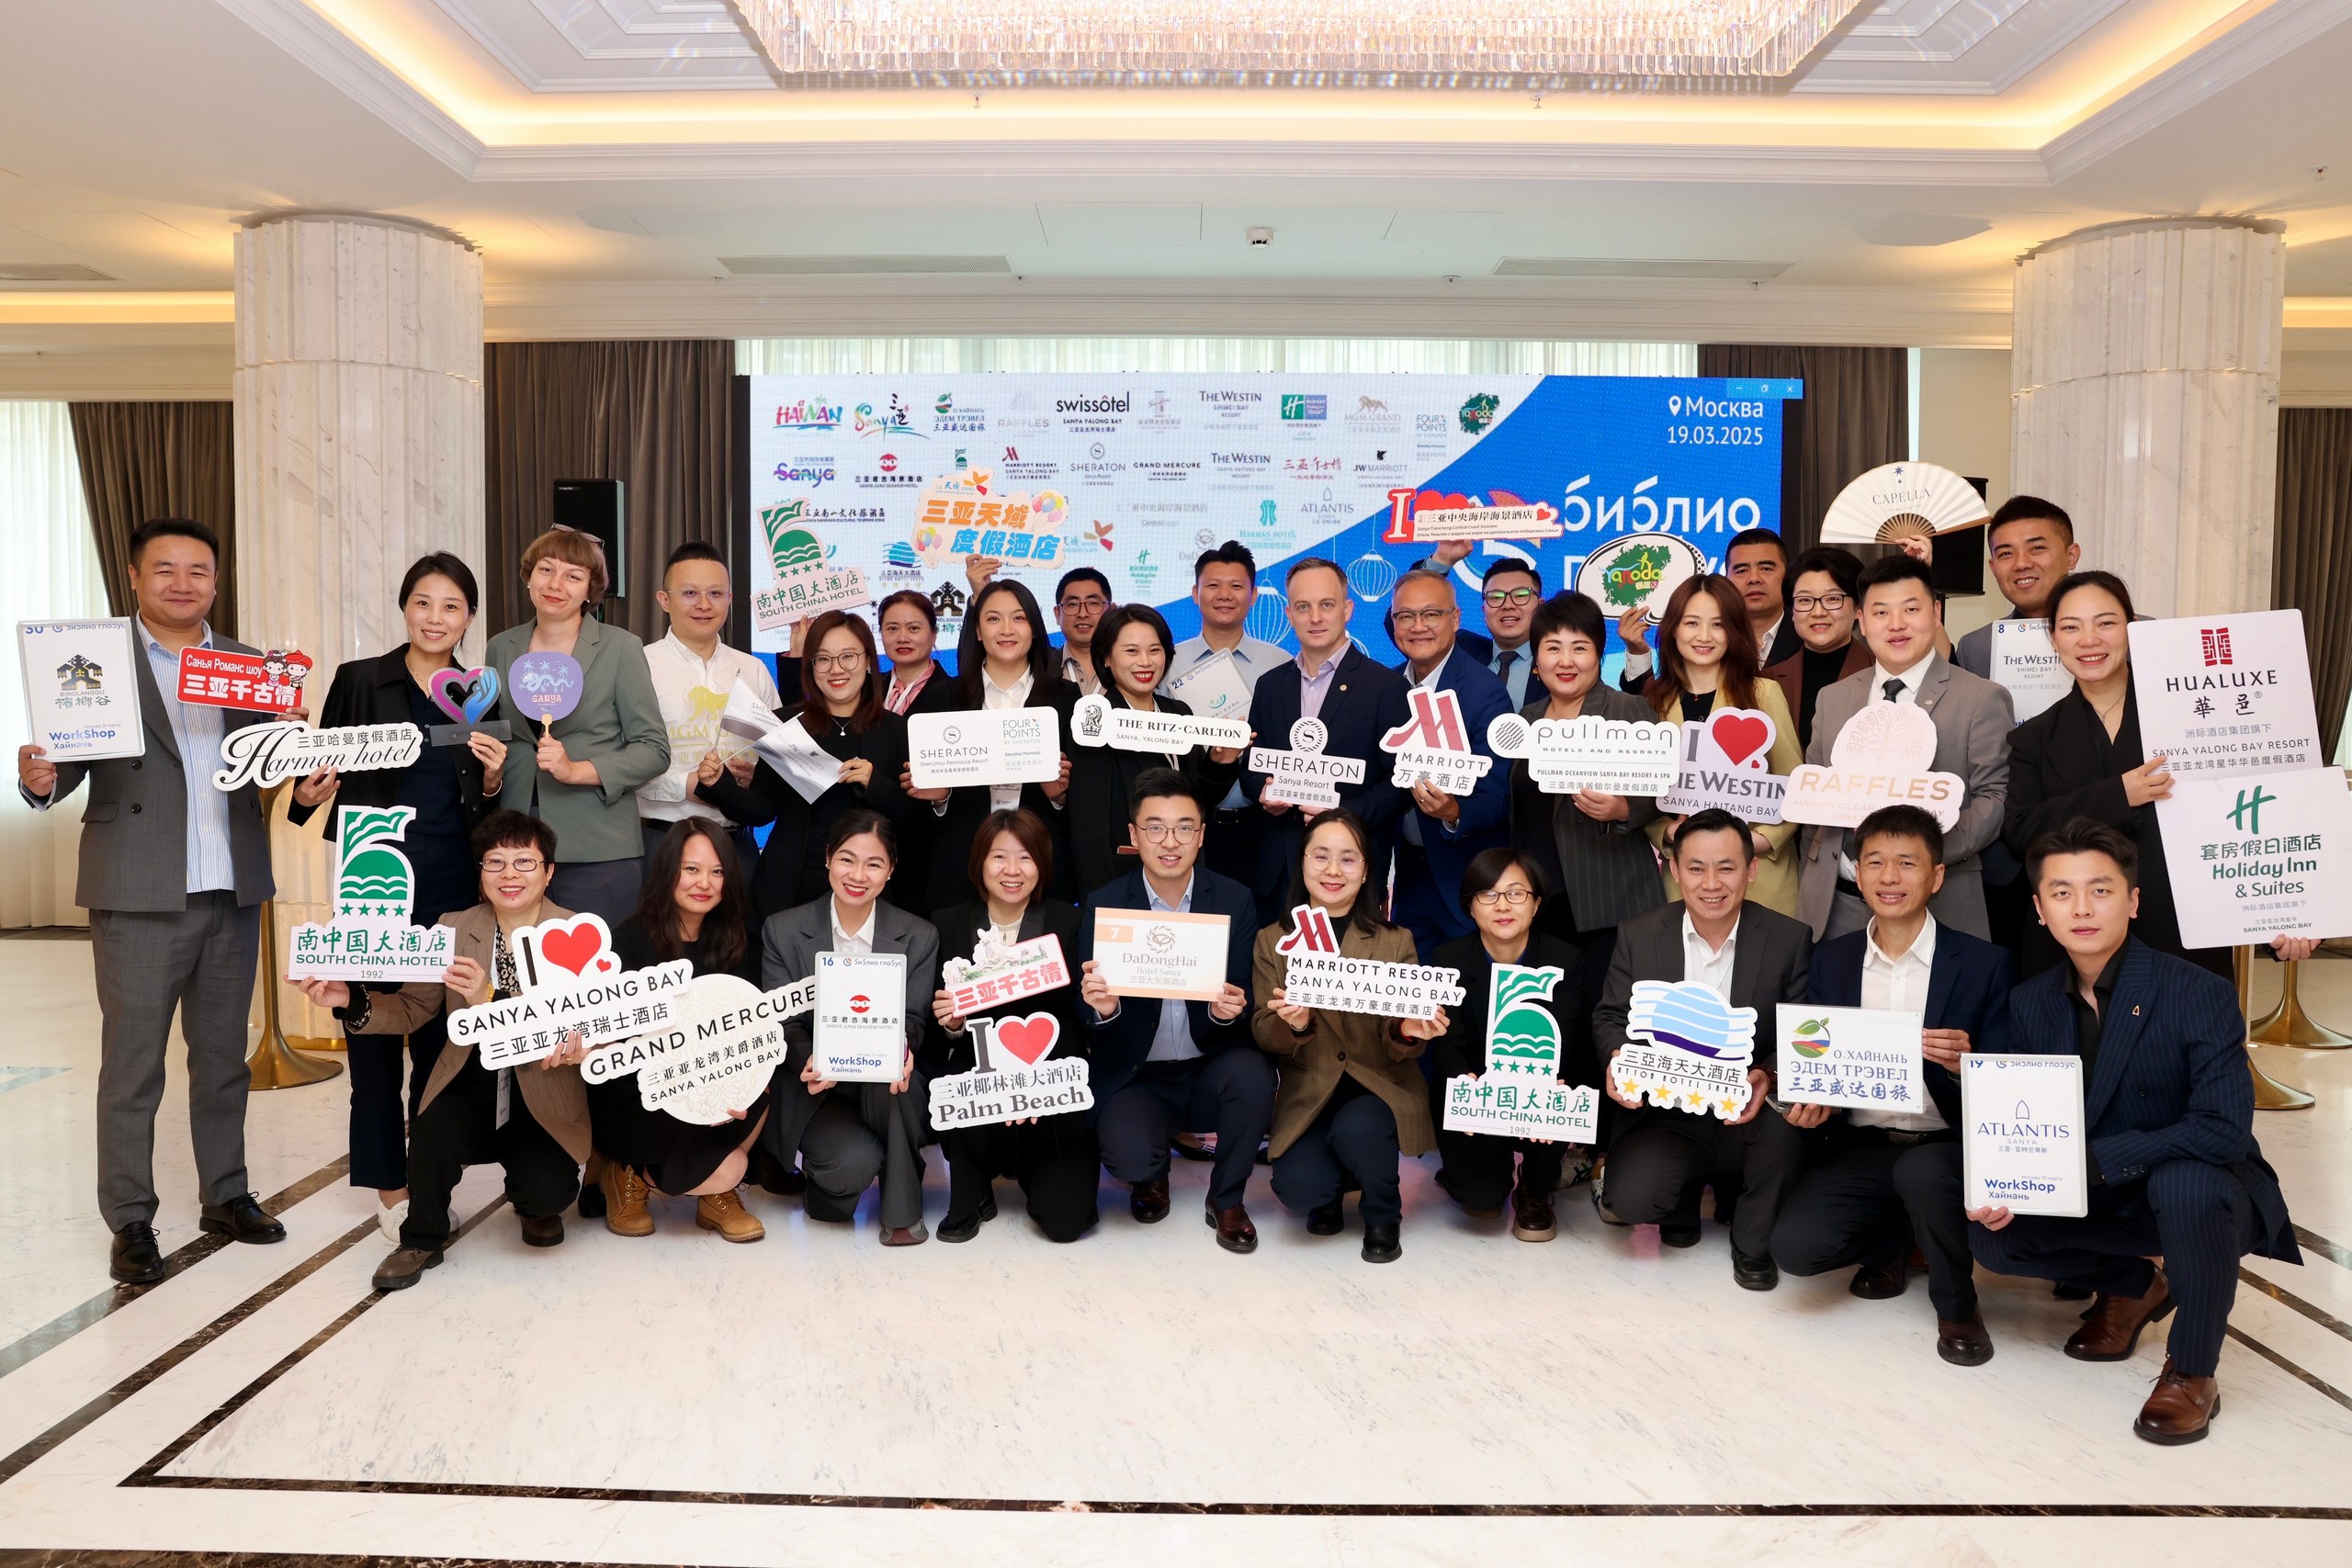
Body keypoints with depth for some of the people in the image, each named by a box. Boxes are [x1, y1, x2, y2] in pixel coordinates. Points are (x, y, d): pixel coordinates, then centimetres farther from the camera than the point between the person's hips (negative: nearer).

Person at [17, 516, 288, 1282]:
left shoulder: (248, 666, 10)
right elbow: (69, 765, -4)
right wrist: (40, 780, -25)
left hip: (232, 890, 4)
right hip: (139, 895, -3)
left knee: (223, 1054, 14)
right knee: (132, 1065, 3)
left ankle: (226, 1196, 26)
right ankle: (130, 1220, 14)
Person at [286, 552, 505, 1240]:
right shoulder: (359, 681, 1)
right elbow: (321, 774, 1)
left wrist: (493, 779, -8)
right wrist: (308, 794, -20)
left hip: (453, 887, 2)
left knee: (442, 1030, 6)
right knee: (373, 1028, 3)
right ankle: (389, 1182, 15)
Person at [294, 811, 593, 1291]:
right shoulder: (454, 928, 5)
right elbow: (412, 1008, 5)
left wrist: (490, 1000, -34)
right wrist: (349, 1000, -15)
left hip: (543, 1099, -2)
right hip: (471, 1086, 2)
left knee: (548, 1193, -22)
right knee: (431, 1130, -29)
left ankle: (532, 1203, 19)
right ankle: (421, 1241, 1)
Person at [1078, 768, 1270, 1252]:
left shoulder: (1234, 900, -3)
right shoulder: (1103, 905, -4)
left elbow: (1245, 1003, -2)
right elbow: (1085, 1013, -3)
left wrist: (1228, 1011, -27)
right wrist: (1101, 1008, -28)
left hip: (1211, 1070, 1)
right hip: (1138, 1078, -1)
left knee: (1252, 1073, -32)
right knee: (1127, 1155, -29)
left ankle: (1227, 1199, -3)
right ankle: (1151, 1175, 13)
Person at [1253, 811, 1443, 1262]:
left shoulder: (1395, 941, 2)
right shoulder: (1272, 941, 3)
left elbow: (1400, 1045, -1)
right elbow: (1262, 1036, -3)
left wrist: (1408, 1033, -25)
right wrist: (1293, 1024, -26)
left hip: (1380, 1086, 0)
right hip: (1308, 1094, 1)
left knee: (1356, 1129, -34)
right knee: (1297, 1187, -25)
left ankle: (1383, 1216, 1)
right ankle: (1331, 1190, 16)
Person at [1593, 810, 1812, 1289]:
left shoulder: (1788, 940, -4)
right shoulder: (1638, 935, -1)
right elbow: (1610, 1016, 4)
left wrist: (1769, 1077, -28)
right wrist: (1617, 1059, -20)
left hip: (1747, 1117, 0)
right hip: (1663, 1114, 0)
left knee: (1785, 1116, -34)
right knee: (1631, 1199, -26)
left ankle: (1753, 1243, -3)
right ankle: (1683, 1198, 16)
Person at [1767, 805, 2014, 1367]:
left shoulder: (1985, 964, -2)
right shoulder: (1830, 961, 7)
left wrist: (1963, 1064, -25)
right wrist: (1811, 1098, -12)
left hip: (1944, 1145, -3)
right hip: (1860, 1145, 3)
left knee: (1921, 1171, -38)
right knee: (1794, 1246, -21)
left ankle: (1956, 1306, -5)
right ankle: (1892, 1241, 16)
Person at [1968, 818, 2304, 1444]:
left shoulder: (2200, 994, -20)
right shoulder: (2030, 1002, -3)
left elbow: (2225, 1129, -28)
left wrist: (2093, 1158, -34)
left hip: (2202, 1190, -5)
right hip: (2104, 1198, 6)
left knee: (2185, 1185, -38)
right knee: (1991, 1236, -14)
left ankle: (2192, 1371, -13)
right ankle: (2136, 1285, 18)